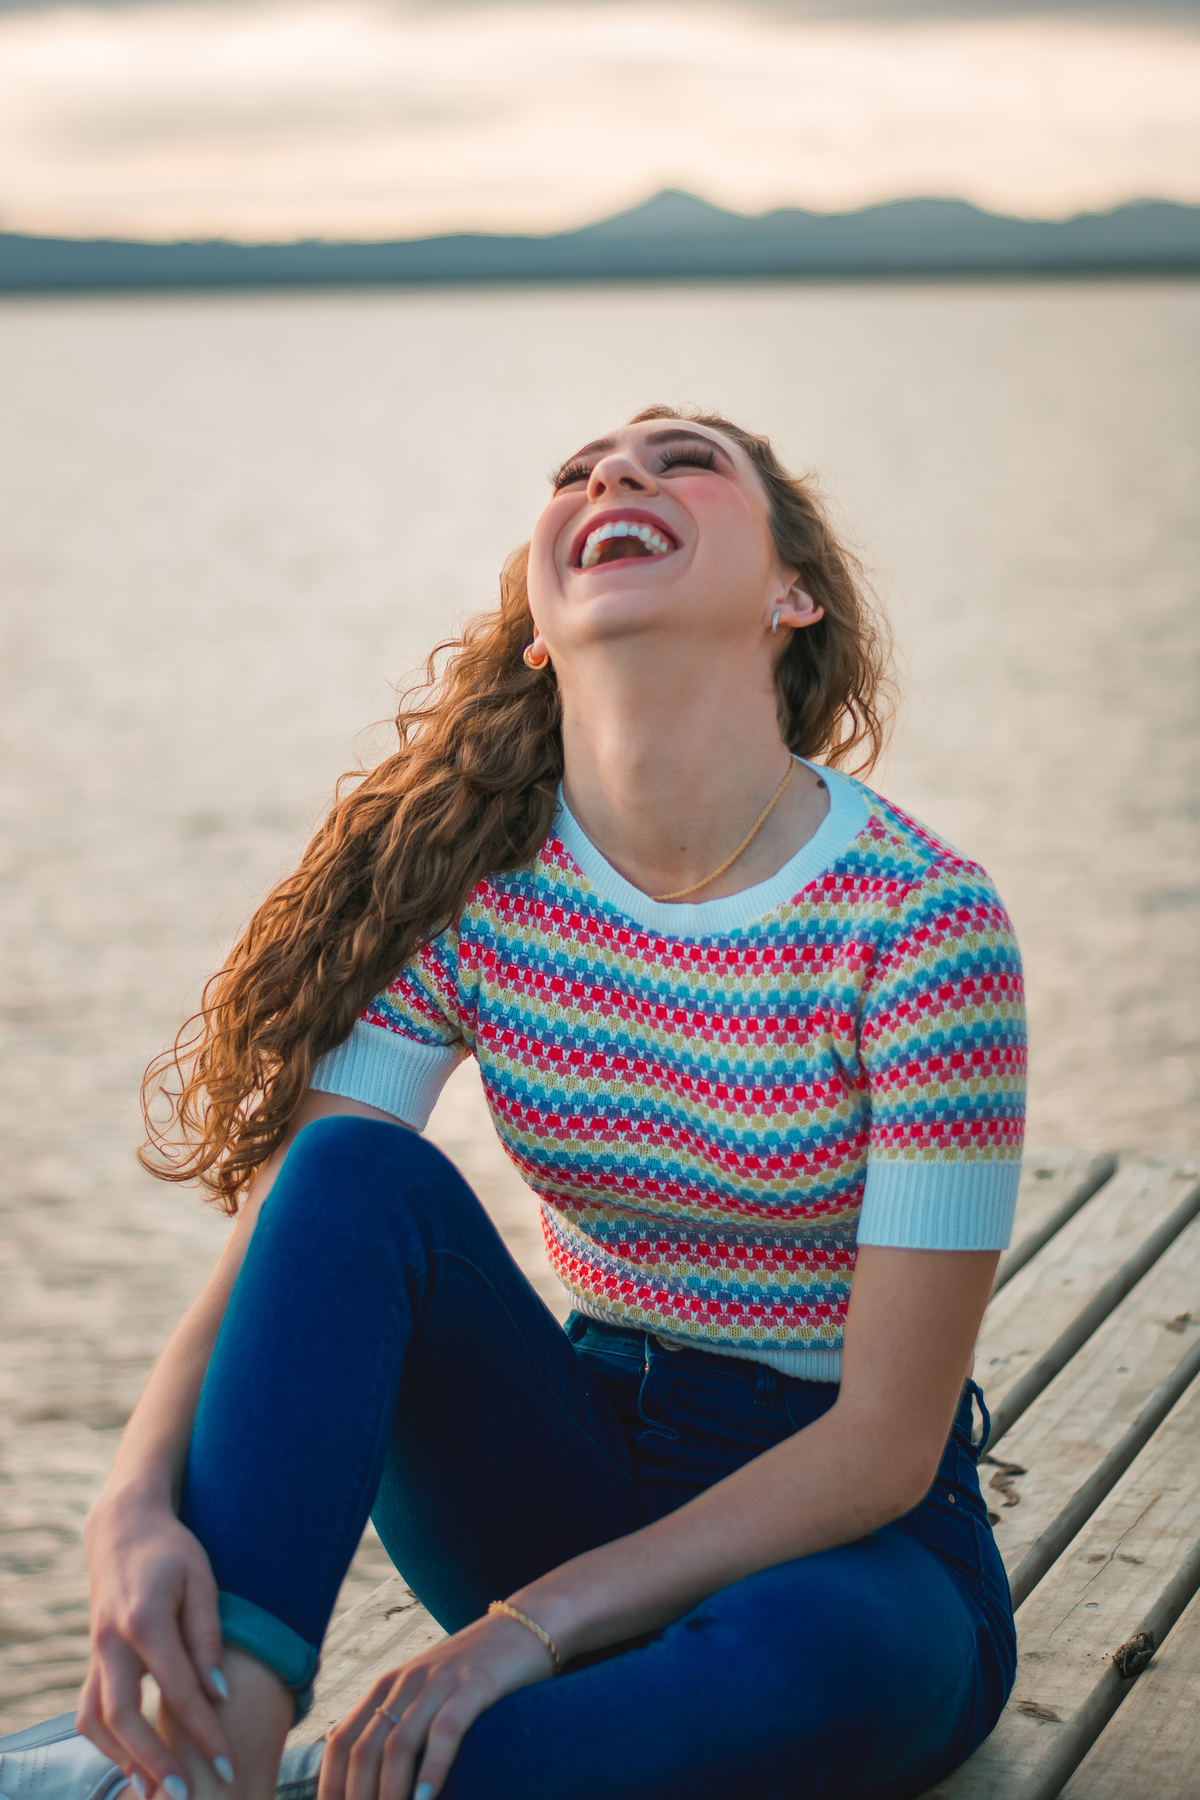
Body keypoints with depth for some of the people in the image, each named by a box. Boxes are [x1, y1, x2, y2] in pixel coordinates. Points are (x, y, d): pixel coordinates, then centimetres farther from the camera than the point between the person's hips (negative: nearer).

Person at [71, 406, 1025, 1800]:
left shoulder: (920, 922, -19)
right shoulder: (471, 884, -5)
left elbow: (887, 1439, -18)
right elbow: (275, 1239, -12)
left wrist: (533, 1625, -23)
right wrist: (139, 1504, -32)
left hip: (848, 1538, -3)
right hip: (586, 1462, 4)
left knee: (806, 1660, -39)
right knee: (361, 1174, -23)